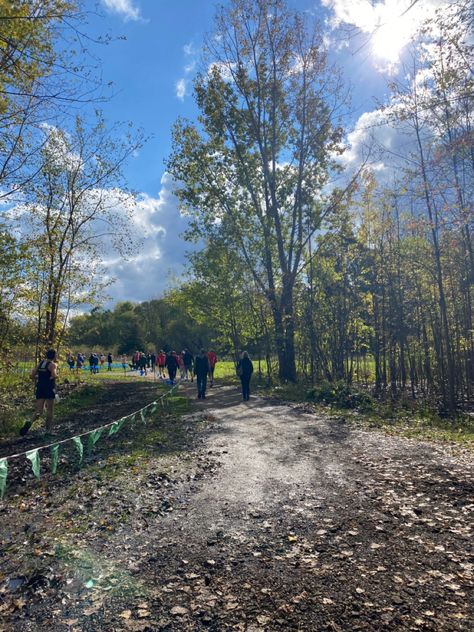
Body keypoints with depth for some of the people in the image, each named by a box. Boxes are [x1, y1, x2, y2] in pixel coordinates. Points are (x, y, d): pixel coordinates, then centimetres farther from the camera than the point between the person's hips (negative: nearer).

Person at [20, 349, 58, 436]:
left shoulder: (41, 363, 12)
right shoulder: (52, 364, -8)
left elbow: (32, 376, 12)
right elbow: (54, 375, -25)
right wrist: (56, 375, -4)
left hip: (40, 389, 6)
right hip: (49, 389, -6)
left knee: (39, 411, 7)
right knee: (49, 411, 7)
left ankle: (30, 422, -22)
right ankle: (48, 430, 12)